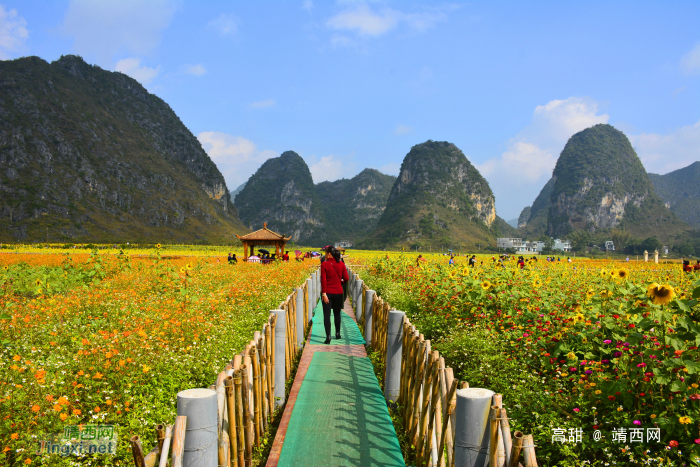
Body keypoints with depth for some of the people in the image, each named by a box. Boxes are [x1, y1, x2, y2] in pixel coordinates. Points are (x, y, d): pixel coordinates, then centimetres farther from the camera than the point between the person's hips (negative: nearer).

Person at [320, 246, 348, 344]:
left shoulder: (324, 264, -9)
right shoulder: (341, 264, 0)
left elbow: (323, 280, -13)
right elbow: (346, 279, 0)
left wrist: (324, 293, -12)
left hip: (327, 293, -3)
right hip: (338, 293, 3)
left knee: (327, 315, -1)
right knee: (337, 313, 19)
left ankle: (328, 336, -9)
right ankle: (338, 333, 29)